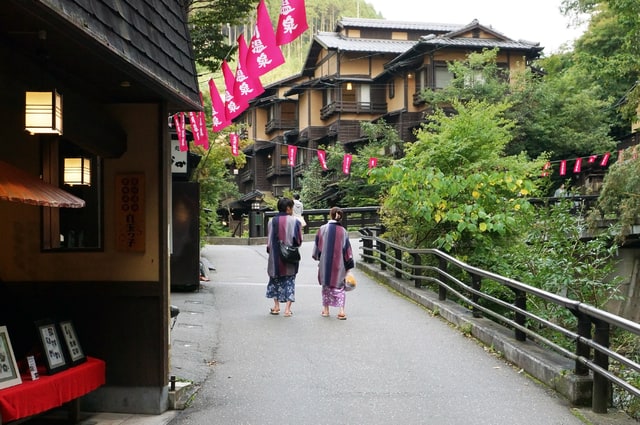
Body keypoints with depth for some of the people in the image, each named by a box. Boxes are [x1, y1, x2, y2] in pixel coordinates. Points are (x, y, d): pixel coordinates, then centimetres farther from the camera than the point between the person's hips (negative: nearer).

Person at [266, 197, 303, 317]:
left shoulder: (272, 221, -3)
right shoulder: (294, 221, -9)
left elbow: (269, 240, 2)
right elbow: (299, 240, -5)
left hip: (275, 257, 2)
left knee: (276, 280, 18)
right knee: (289, 281, 6)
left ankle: (276, 305, 17)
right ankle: (287, 308, 0)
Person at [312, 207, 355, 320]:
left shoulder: (322, 229, -7)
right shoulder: (343, 232, -6)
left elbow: (317, 245, 2)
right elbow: (347, 249, -3)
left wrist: (317, 257, 20)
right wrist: (349, 266, 4)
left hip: (325, 263, 0)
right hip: (339, 264, 0)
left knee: (326, 285, 16)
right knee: (339, 287, 6)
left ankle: (326, 309, 21)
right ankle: (341, 310, -8)